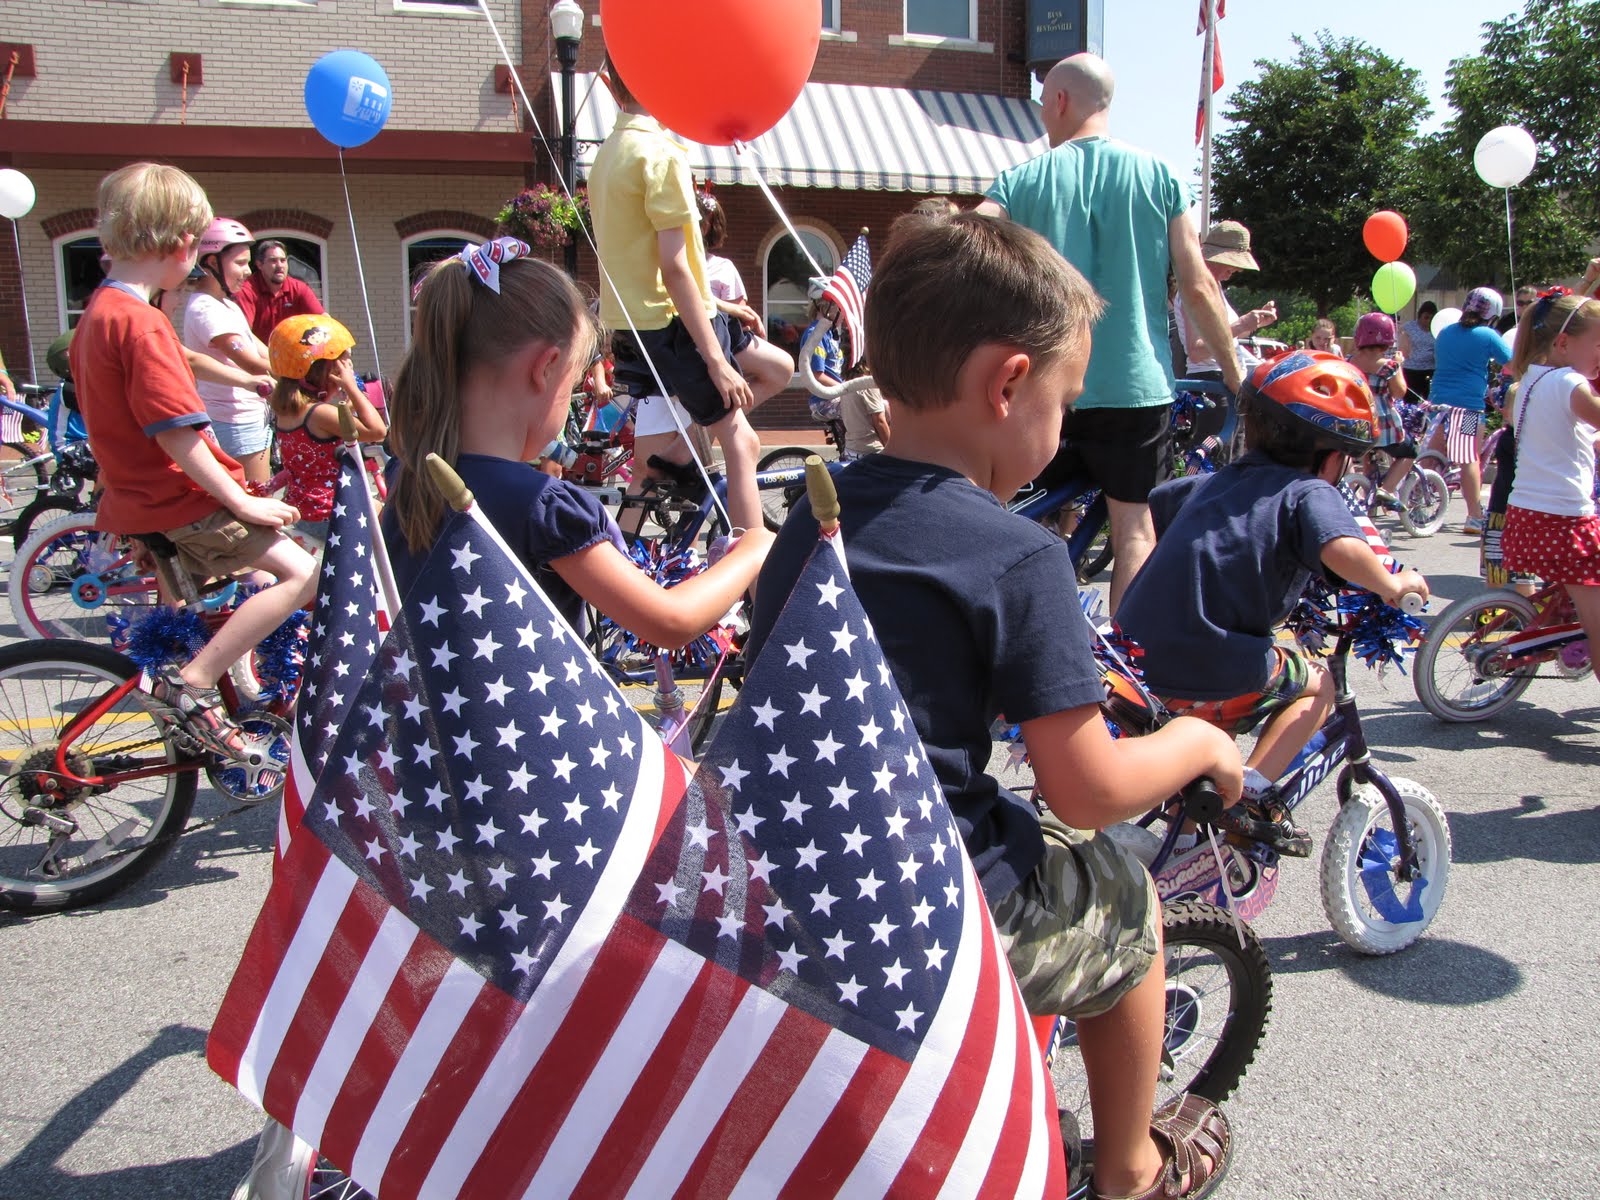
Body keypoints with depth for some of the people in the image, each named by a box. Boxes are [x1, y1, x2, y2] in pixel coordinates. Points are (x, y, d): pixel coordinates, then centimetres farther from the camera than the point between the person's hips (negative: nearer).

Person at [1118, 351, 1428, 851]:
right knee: (1316, 685, 20)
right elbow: (1342, 551, -20)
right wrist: (1392, 585, -1)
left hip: (1136, 655, 7)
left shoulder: (1210, 482, 17)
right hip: (1210, 677, -7)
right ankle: (1252, 787, 5)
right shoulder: (1309, 493, -1)